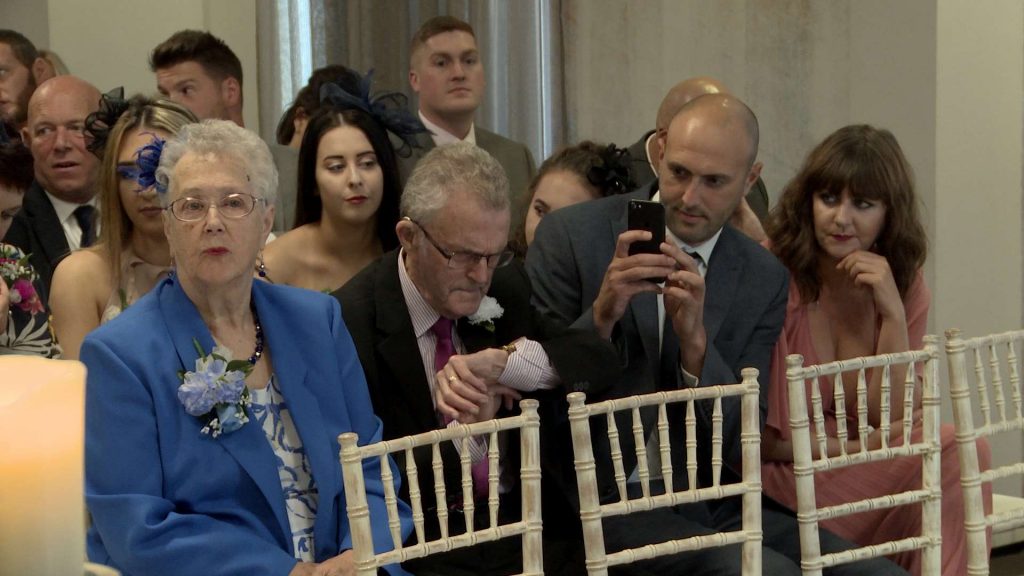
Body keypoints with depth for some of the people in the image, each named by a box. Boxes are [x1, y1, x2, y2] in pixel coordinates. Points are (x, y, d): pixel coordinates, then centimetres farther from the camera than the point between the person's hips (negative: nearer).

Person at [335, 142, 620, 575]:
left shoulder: (507, 285, 6)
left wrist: (502, 361, -16)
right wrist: (465, 430, -18)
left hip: (529, 536, 4)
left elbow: (602, 361, -2)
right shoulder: (351, 326, -9)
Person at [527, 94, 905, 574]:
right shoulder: (570, 236, -3)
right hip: (603, 502, -4)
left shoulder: (763, 279, 6)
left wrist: (695, 340, -15)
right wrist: (601, 314, -21)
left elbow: (741, 445, 2)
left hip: (713, 506, 5)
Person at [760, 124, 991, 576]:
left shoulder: (906, 288, 4)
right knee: (951, 453, -23)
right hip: (782, 487, -5)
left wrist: (893, 314, -14)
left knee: (962, 454, -23)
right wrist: (858, 447, -13)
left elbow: (888, 422, -5)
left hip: (870, 483, 5)